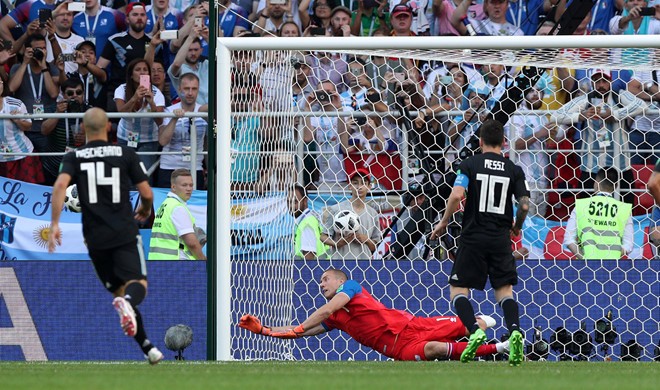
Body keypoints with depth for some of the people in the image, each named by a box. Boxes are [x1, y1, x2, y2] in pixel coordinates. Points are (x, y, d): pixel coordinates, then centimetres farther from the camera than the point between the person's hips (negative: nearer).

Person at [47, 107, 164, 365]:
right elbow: (146, 193, 2)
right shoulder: (126, 154, 3)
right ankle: (127, 301, -45)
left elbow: (60, 185, -13)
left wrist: (54, 224, -14)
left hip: (95, 236, 2)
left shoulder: (74, 158, 5)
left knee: (119, 290, 13)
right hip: (124, 233, -2)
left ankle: (147, 347, 11)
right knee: (137, 285, -7)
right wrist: (146, 210, 25)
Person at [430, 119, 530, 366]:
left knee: (458, 289, 6)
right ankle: (515, 331, -16)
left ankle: (475, 331, -17)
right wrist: (516, 227, 19)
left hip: (473, 237, -2)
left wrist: (444, 223, 0)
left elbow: (456, 195, -14)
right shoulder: (514, 170, 5)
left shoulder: (470, 165, -1)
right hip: (501, 239, 2)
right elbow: (524, 206, -1)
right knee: (504, 289, 9)